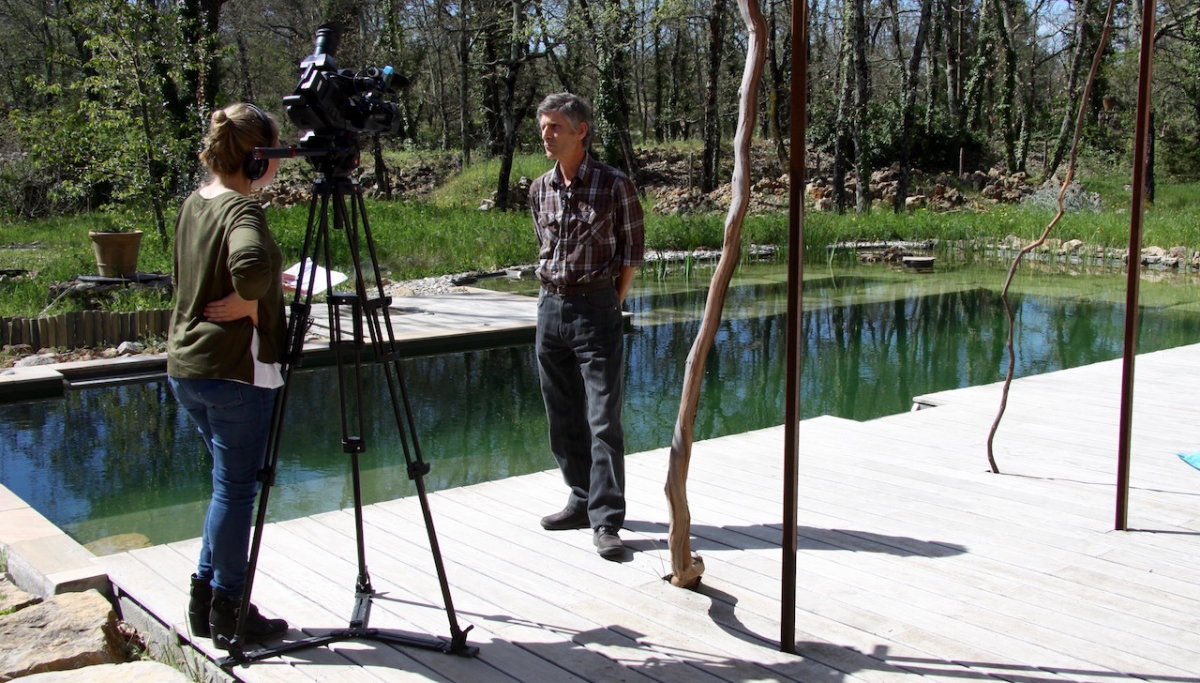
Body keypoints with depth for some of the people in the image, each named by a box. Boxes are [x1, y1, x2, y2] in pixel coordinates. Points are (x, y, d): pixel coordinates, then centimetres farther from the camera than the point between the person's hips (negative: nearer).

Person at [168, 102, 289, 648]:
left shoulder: (194, 204, 10)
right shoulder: (243, 210, -17)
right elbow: (250, 265, -38)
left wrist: (267, 284, 21)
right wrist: (250, 302, -20)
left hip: (185, 367, 9)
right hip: (235, 371, -9)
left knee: (230, 485, 19)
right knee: (237, 489, 2)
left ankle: (206, 602, 25)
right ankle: (229, 614, 13)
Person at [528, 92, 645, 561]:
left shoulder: (614, 185, -7)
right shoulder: (540, 189, 9)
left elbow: (632, 250, 1)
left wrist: (611, 304, 1)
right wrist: (553, 294, 13)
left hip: (597, 307, -6)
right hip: (550, 308, 6)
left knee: (603, 420, -7)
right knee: (563, 417, 12)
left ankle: (606, 521, -4)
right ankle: (583, 501, 25)